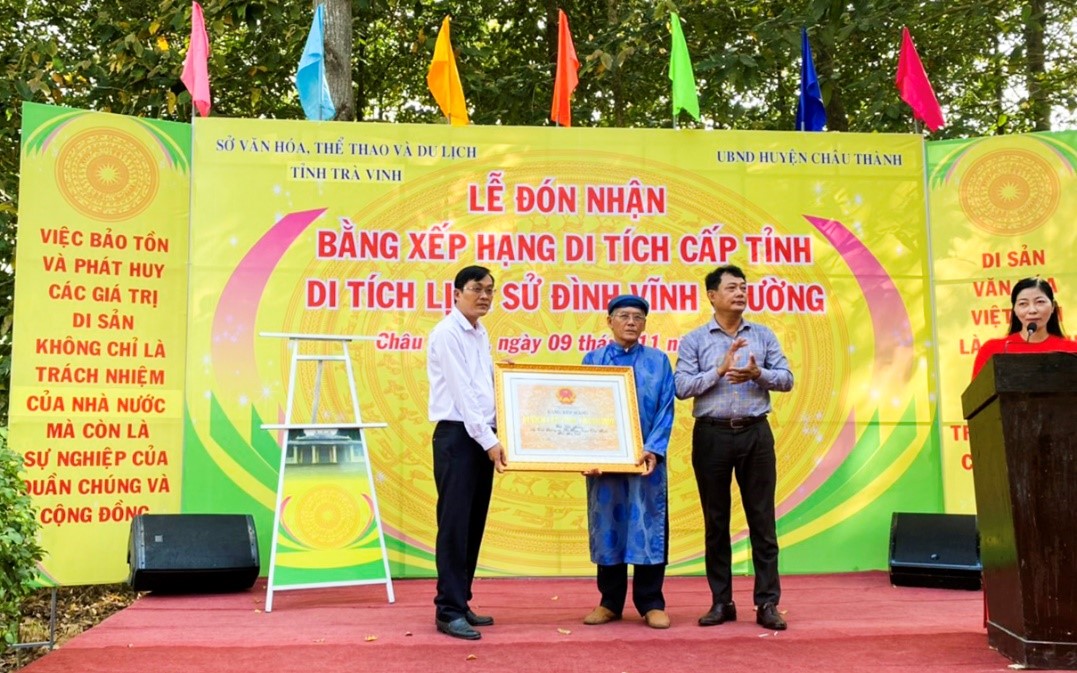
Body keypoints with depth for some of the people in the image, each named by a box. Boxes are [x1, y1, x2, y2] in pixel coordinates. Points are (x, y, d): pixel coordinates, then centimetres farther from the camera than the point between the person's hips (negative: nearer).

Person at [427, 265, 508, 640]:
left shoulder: (481, 334, 16)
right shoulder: (446, 333, -10)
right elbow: (462, 392, -17)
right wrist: (489, 440, -19)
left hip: (482, 436, 8)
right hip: (457, 436, -8)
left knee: (474, 525, 11)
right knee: (455, 525, -6)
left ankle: (461, 603, 19)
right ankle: (449, 611, -2)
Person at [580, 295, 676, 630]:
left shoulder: (658, 361, 7)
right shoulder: (592, 360, 7)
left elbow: (665, 410, 1)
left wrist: (653, 448, -13)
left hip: (646, 459, 0)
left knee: (648, 525, 1)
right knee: (607, 525, 5)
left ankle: (651, 603, 10)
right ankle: (610, 602, 16)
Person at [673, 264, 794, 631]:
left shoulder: (764, 336, 9)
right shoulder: (694, 340, 3)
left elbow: (786, 379, 4)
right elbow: (681, 387, -6)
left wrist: (758, 374, -15)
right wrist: (719, 370, -16)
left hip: (756, 433, 1)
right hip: (712, 435, -1)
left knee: (762, 518, 2)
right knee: (716, 521, 6)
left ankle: (767, 603, 7)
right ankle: (721, 601, 15)